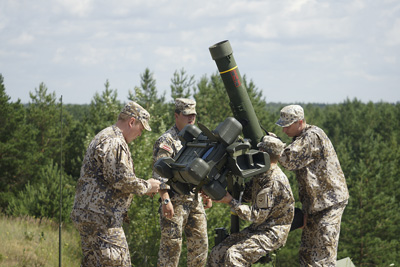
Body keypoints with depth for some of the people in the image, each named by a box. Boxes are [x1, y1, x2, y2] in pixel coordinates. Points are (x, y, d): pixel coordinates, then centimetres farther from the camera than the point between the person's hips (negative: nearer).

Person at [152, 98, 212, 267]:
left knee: (200, 244, 10)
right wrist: (165, 200, -24)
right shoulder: (166, 141, -10)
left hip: (194, 200, 8)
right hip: (175, 201, -8)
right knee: (171, 246, -5)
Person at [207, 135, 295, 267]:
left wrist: (231, 202, -18)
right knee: (217, 254, 0)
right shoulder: (261, 174, 9)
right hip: (257, 229, 9)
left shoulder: (274, 181, -21)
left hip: (273, 233, -9)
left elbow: (258, 216, -22)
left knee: (233, 255, -30)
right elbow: (247, 195, 20)